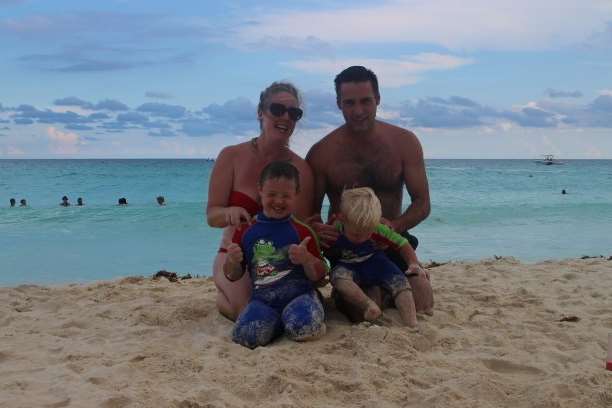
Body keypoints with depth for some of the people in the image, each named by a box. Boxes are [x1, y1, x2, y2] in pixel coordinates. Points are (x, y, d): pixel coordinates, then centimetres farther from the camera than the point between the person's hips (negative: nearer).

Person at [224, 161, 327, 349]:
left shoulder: (302, 231, 4)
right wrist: (232, 261, -6)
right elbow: (233, 275, 16)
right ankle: (278, 322, 2)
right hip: (262, 299, 2)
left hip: (298, 294, -2)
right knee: (245, 335, -28)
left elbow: (319, 275, 5)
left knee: (305, 327, -34)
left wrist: (307, 259, -15)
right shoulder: (246, 231, 9)